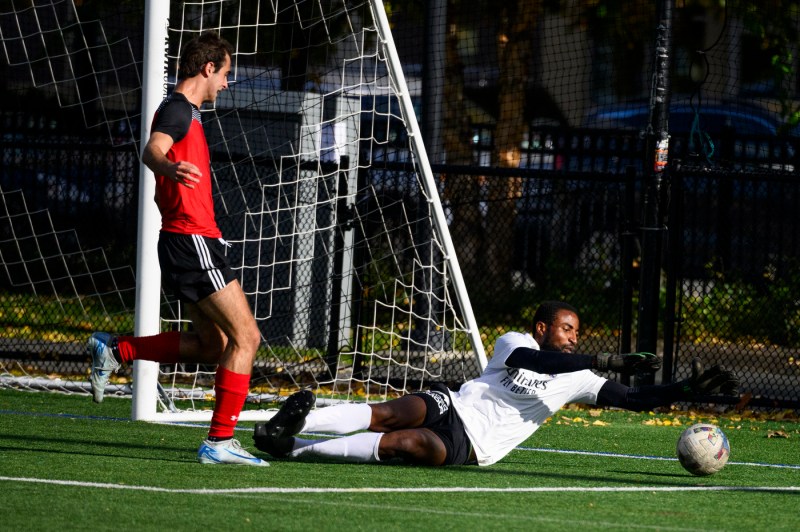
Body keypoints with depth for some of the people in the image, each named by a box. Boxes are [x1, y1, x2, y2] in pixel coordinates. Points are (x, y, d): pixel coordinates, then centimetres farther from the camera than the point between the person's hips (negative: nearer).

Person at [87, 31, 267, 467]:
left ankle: (114, 350, 13)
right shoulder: (177, 110, -10)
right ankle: (220, 442, -11)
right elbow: (152, 150, -31)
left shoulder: (184, 112, 21)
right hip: (193, 241, -10)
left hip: (185, 243, 10)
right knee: (245, 336, -9)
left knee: (212, 344, 15)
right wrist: (170, 166, -55)